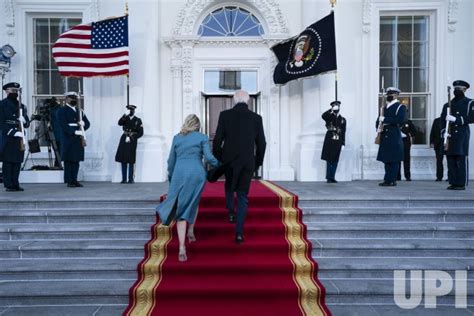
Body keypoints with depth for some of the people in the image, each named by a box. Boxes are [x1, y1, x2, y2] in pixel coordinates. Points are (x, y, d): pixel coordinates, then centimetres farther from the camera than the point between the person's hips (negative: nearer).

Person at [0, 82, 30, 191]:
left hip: (20, 138, 5)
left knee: (17, 162, 6)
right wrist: (13, 132, -19)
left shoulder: (22, 106, 18)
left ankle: (16, 184, 12)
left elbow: (27, 124, 17)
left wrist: (24, 121, -7)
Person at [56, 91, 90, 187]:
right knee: (68, 160, -4)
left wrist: (83, 123, -5)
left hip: (79, 139, 6)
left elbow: (87, 123, 18)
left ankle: (74, 180, 12)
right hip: (68, 139, -5)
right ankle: (69, 181, 0)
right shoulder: (62, 110, 2)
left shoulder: (79, 110, 21)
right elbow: (63, 125, -11)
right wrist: (75, 132, -20)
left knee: (76, 160, 6)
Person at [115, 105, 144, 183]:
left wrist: (131, 138, -10)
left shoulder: (138, 120, 5)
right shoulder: (125, 118, 13)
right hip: (124, 140, 3)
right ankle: (124, 179, 8)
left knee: (131, 161, -4)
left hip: (132, 141, -3)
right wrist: (125, 115, -17)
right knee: (123, 160, 2)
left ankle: (131, 179, 3)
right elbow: (119, 123, -8)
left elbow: (140, 133, -2)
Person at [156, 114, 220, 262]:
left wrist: (171, 178, 25)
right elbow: (208, 157, -2)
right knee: (193, 203, 27)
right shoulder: (202, 137, 8)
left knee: (181, 208, 4)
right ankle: (191, 231, 26)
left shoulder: (177, 138, 15)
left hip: (179, 173, 1)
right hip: (197, 173, -1)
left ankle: (182, 248, -6)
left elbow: (171, 161, 14)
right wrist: (220, 165, 15)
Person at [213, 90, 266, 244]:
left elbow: (217, 140, -5)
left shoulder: (225, 115, -4)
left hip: (229, 160, 0)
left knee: (229, 186, 29)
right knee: (242, 195, 5)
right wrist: (258, 162, 15)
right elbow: (261, 143, 2)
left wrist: (217, 160, 8)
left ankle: (231, 212, 24)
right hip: (247, 162, 0)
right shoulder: (256, 117, 0)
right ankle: (239, 232, 1)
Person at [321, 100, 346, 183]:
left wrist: (343, 144, 4)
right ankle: (328, 177, 5)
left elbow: (343, 133, 8)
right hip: (329, 141, -2)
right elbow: (323, 116, -21)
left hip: (338, 141, 2)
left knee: (335, 160, 5)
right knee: (329, 159, -1)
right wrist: (331, 110, -22)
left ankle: (332, 177, 13)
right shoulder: (329, 117, 4)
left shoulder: (342, 120, 10)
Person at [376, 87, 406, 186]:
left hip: (394, 138, -6)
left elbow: (400, 120, -15)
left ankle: (390, 180, -1)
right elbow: (379, 120, 19)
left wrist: (385, 119, -16)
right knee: (386, 159, 7)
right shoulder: (384, 107, 20)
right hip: (385, 137, 6)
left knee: (394, 160, -4)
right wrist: (379, 126, -3)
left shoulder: (401, 107, 1)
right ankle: (388, 180, 13)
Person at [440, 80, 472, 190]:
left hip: (462, 135, -4)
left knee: (461, 160, -7)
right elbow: (442, 120, 14)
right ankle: (453, 183, 9)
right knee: (450, 160, 3)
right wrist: (444, 131, -1)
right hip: (450, 137, 4)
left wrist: (455, 119, -18)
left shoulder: (468, 103, 5)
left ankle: (462, 184, -3)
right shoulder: (448, 104, 18)